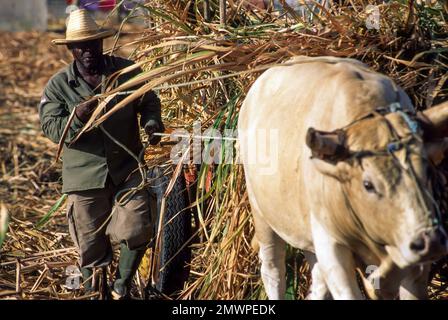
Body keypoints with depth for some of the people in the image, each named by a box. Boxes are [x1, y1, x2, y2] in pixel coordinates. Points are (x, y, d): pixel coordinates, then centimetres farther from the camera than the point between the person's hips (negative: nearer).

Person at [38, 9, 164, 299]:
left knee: (137, 231, -8)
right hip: (85, 175, 0)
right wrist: (77, 117, -26)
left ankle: (122, 285, 17)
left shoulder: (128, 72, 1)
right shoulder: (58, 85, -2)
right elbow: (51, 128, -6)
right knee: (91, 242, 6)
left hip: (128, 169, 0)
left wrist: (152, 123, -10)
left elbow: (149, 102, 11)